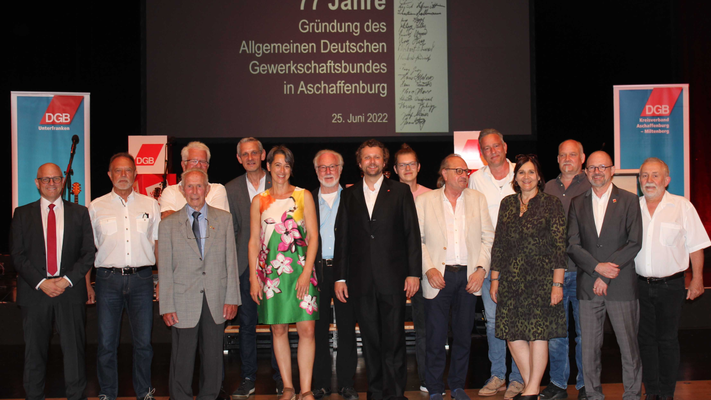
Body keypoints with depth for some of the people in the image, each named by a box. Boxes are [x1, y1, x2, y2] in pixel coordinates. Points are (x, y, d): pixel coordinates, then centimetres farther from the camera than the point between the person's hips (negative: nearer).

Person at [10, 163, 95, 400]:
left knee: (74, 349, 2)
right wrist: (41, 282, -9)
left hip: (70, 291, 0)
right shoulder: (22, 214, 9)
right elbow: (17, 255, 2)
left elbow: (88, 253, 5)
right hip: (34, 291, 0)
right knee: (34, 352, 5)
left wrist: (67, 280, -8)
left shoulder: (80, 213, 10)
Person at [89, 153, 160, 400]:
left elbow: (159, 244, 12)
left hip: (142, 278, 1)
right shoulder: (96, 207, 8)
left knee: (143, 341, 5)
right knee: (107, 341, 4)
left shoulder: (150, 205, 10)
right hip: (108, 278, 0)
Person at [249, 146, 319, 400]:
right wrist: (253, 278, 1)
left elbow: (313, 236, 1)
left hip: (301, 271, -1)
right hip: (272, 272, 2)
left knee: (306, 329, -6)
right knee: (279, 330, 5)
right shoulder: (259, 201, 9)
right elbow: (254, 241, 9)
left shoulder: (304, 196, 6)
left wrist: (306, 272, -8)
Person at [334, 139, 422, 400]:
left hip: (393, 278, -2)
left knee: (393, 339, -1)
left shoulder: (401, 192, 6)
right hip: (361, 280, 2)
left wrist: (414, 273, -5)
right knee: (370, 339, 8)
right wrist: (340, 277, 4)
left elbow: (412, 234, 2)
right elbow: (342, 238, 10)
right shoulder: (349, 195, 12)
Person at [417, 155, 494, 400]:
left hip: (468, 276, 2)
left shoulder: (478, 199, 10)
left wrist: (481, 268, -4)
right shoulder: (425, 200, 4)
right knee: (436, 336, -1)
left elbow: (488, 237, 7)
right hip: (438, 277, -2)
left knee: (463, 335, 9)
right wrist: (428, 269, -11)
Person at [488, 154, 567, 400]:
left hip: (540, 278, -4)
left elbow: (559, 246, -5)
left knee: (538, 334, 0)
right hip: (511, 280, 4)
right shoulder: (507, 204, 11)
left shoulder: (551, 204, -1)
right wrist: (494, 279, 9)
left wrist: (557, 283, -10)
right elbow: (498, 244, 13)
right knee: (513, 335, 3)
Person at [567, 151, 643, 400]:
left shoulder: (629, 201, 3)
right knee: (589, 347, 5)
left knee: (629, 345, 2)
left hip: (621, 286, -2)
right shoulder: (577, 204, 11)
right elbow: (572, 245, 4)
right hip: (588, 286, 2)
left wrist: (606, 276, -9)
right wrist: (597, 267, -12)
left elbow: (634, 243, -4)